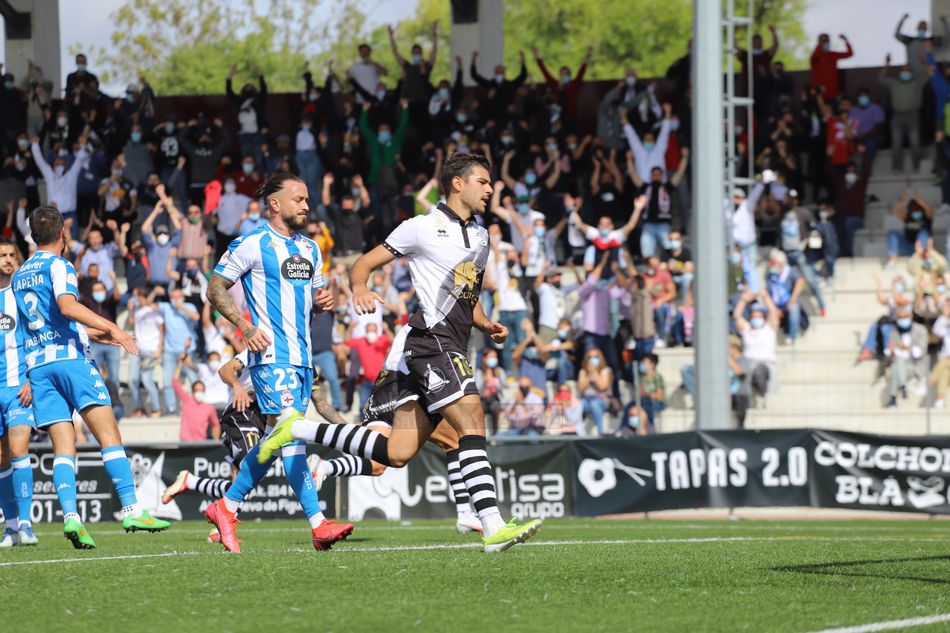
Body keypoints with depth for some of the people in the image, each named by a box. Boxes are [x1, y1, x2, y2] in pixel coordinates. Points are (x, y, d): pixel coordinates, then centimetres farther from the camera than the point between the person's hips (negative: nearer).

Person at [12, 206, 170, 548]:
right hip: (70, 357, -6)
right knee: (109, 435, -9)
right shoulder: (58, 266, -1)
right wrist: (111, 328, -21)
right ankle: (131, 509, -19)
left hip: (36, 363, 6)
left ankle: (70, 516, -18)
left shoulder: (20, 275, 22)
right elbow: (67, 305, -19)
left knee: (63, 447, -1)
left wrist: (90, 333, 37)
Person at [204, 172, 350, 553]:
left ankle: (226, 508, 23)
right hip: (271, 354, -8)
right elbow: (215, 289, -4)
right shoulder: (252, 244, -5)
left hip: (302, 357, 8)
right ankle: (318, 525, -21)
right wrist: (246, 327, -15)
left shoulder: (309, 249, 17)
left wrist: (323, 301, 4)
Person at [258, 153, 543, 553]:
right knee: (473, 422, -22)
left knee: (396, 453, 4)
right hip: (432, 339, -8)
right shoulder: (424, 228, -2)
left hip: (451, 350, 8)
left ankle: (301, 430, 17)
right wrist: (360, 287, -23)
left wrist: (487, 325, 12)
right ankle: (493, 528, -28)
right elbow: (364, 264, 0)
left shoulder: (480, 237, 21)